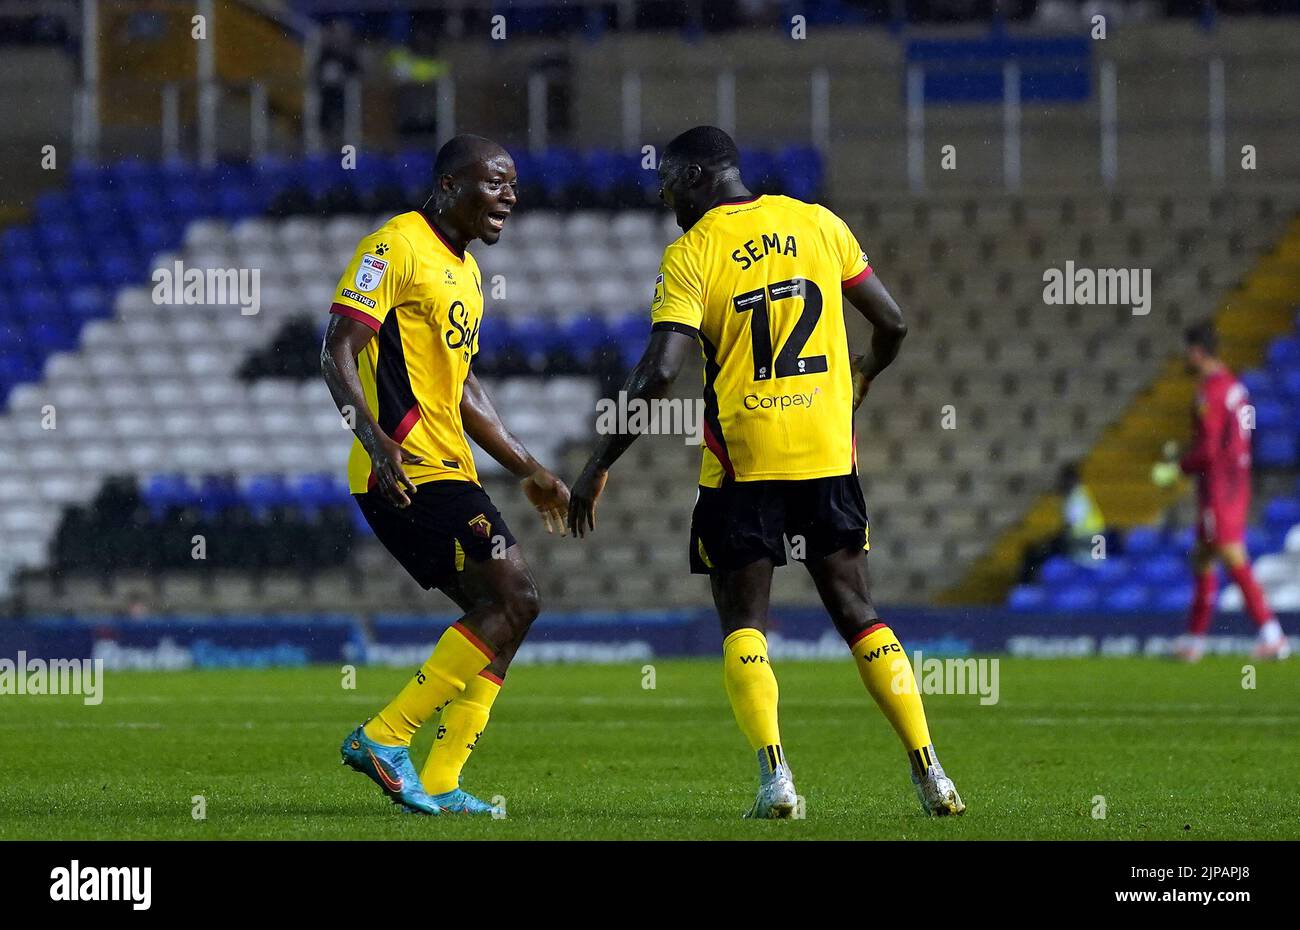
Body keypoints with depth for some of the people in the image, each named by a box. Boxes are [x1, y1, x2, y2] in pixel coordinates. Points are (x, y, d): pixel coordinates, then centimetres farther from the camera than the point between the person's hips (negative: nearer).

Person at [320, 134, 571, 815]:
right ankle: (384, 738, -11)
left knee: (497, 614, 8)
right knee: (515, 599, -14)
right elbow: (339, 350, -17)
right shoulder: (396, 248, -10)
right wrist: (375, 439, -30)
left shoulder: (466, 272, 21)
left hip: (448, 472, 10)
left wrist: (527, 469, 27)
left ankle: (437, 786, 9)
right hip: (407, 472, -10)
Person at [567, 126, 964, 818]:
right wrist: (859, 382, 32)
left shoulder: (690, 255, -7)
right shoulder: (818, 224, 6)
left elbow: (658, 373, -15)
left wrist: (599, 466, -8)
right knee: (859, 617, 12)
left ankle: (774, 774, -12)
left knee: (742, 626, 6)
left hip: (742, 465, -3)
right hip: (827, 454, 4)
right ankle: (930, 772, 4)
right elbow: (891, 324, 11)